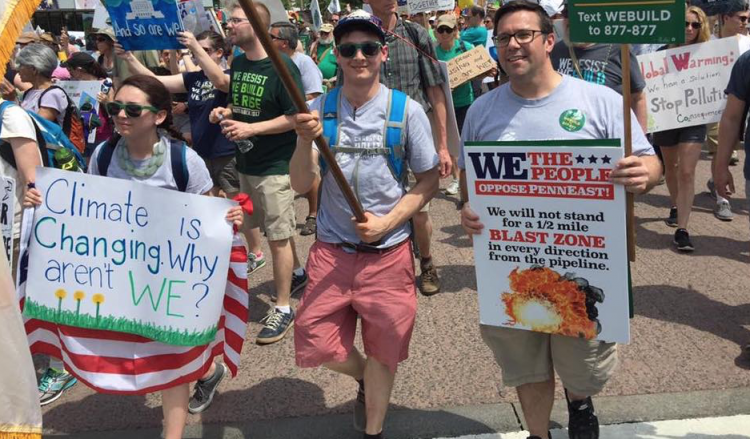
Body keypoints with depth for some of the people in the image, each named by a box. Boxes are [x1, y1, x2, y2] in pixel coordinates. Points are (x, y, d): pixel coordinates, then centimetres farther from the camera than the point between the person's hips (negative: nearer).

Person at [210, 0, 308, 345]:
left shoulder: (281, 67, -15)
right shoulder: (238, 63, 8)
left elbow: (296, 117, -17)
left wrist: (251, 128, -22)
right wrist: (225, 112, 0)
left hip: (275, 166, -7)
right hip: (246, 162, 8)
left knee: (278, 235, -2)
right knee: (276, 229, 19)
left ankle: (283, 309, 9)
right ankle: (298, 273, 42)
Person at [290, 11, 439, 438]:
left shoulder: (407, 110, -7)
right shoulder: (320, 109, -3)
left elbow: (428, 181, -1)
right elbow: (301, 185, -7)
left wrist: (386, 223, -14)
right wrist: (305, 141, -27)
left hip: (389, 252, -1)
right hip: (331, 250, 2)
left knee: (383, 352, 11)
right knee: (316, 345, 5)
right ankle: (366, 379, 39)